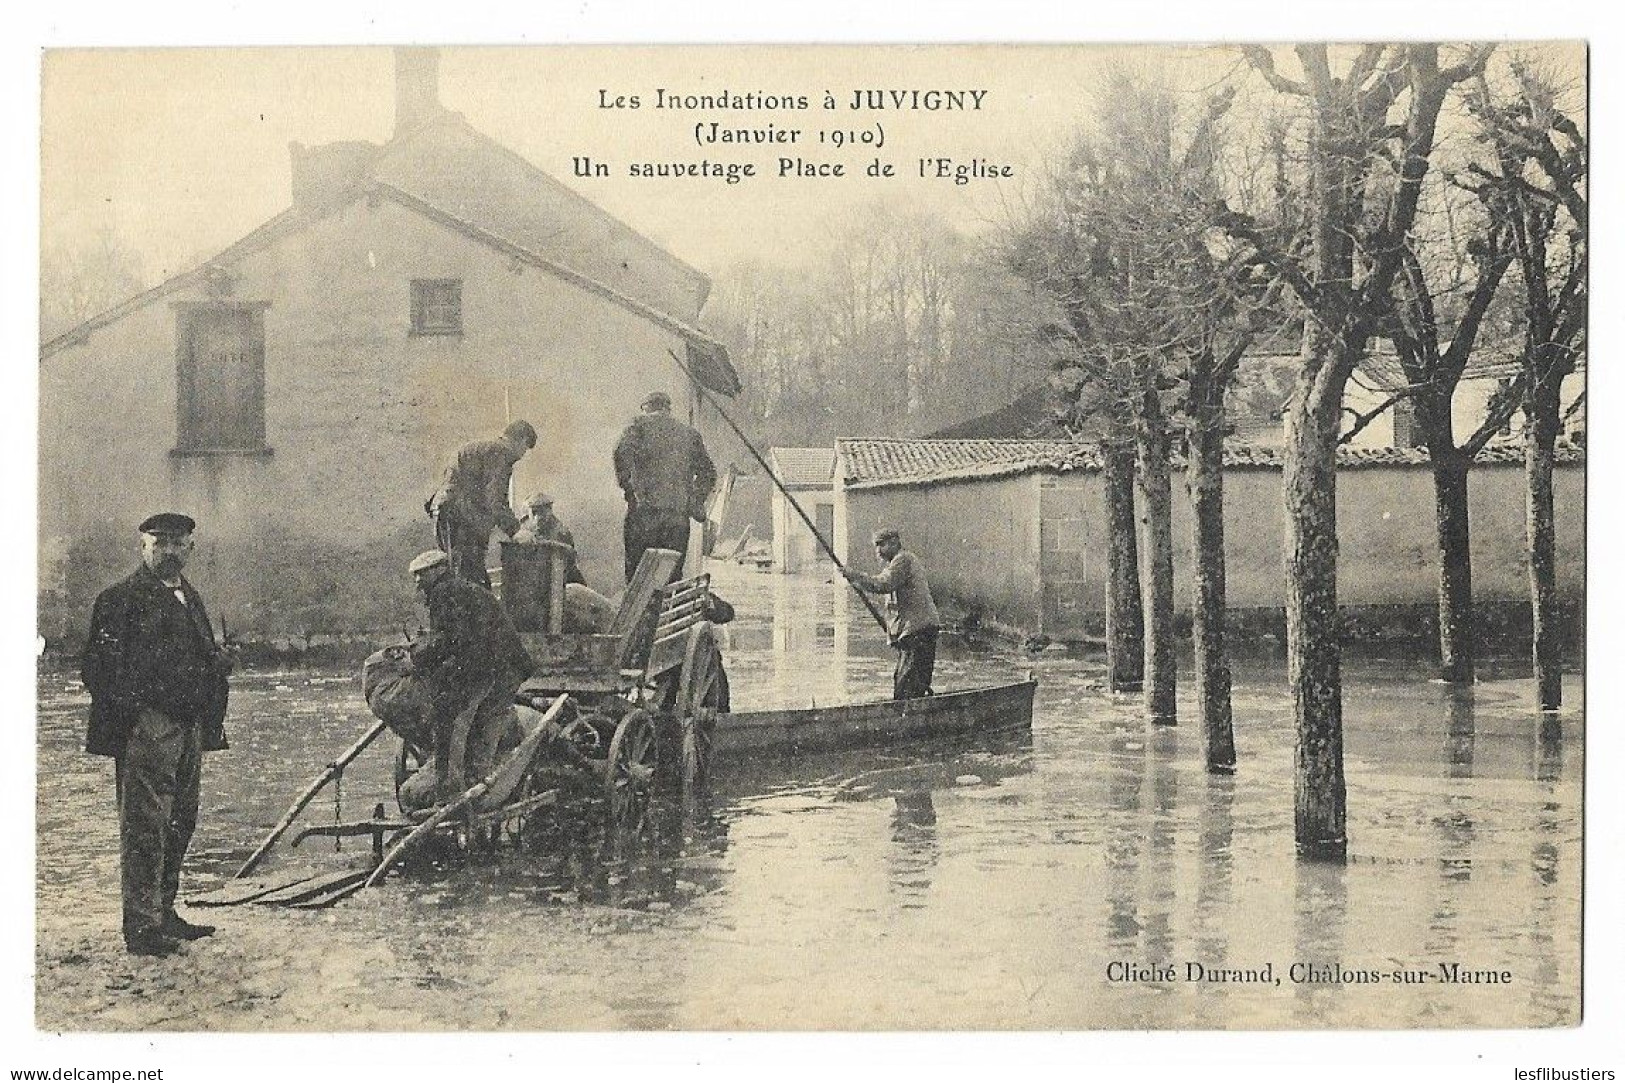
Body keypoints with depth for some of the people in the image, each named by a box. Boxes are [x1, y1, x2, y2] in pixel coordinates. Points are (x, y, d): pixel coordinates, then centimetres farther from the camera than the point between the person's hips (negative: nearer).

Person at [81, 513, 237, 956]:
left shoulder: (191, 598, 19)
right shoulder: (120, 598, -5)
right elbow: (99, 665, -10)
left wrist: (221, 659, 5)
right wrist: (125, 703, -22)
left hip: (190, 728, 8)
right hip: (145, 726, -8)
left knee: (179, 825, 14)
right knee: (145, 827, -7)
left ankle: (164, 914, 25)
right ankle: (141, 926, -4)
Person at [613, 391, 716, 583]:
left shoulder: (641, 423, 8)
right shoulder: (690, 434, 19)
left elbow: (623, 452, -10)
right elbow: (708, 472, 17)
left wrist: (628, 485, -4)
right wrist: (694, 502, 16)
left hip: (646, 510, -3)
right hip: (680, 515, 4)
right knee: (673, 577, 6)